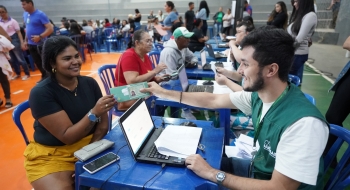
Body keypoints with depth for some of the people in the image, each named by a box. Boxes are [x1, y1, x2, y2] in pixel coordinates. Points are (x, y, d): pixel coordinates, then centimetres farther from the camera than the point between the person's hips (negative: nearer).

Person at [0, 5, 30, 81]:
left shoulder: (12, 21, -6)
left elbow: (18, 32, -8)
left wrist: (22, 43, -14)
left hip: (14, 40, -5)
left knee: (20, 59, -1)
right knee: (13, 60, 14)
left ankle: (27, 74, 9)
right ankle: (18, 74, 27)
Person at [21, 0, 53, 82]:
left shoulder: (40, 14, -14)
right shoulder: (25, 14, 8)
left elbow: (50, 28, -19)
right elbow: (28, 28, 19)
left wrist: (40, 37, -26)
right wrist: (25, 41, 15)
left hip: (41, 44, -7)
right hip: (31, 44, 7)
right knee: (38, 63, 15)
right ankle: (45, 76, 31)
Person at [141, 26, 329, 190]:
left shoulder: (304, 123, -33)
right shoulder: (257, 94, -11)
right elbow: (213, 100, -2)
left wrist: (213, 174, -29)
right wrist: (164, 93, 1)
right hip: (259, 169, 6)